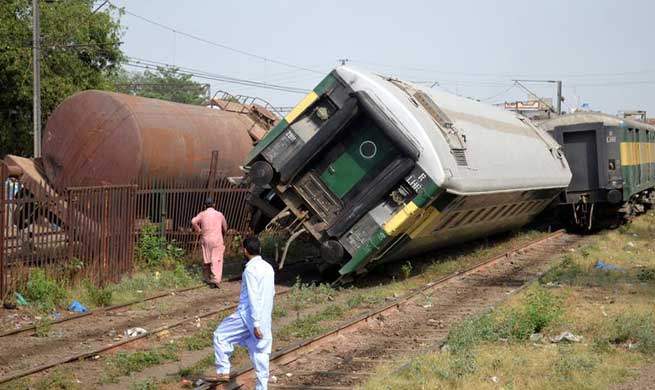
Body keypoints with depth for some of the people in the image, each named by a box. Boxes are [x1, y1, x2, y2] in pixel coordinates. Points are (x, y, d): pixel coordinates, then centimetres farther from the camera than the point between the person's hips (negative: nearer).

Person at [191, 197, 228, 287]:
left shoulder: (202, 214, 1)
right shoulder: (220, 214, 3)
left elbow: (194, 221, -16)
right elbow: (225, 228, 13)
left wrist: (199, 230, -3)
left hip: (206, 240, 1)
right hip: (217, 240, -1)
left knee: (206, 260, 16)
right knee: (217, 261, -4)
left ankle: (206, 278, 29)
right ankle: (215, 280, -14)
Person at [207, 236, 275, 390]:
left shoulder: (250, 269, -16)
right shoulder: (268, 267, 9)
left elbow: (253, 298, -20)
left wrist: (255, 324, -21)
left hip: (248, 316, -7)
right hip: (265, 319, 7)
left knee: (220, 336, 10)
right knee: (260, 353, 9)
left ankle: (223, 372, 12)